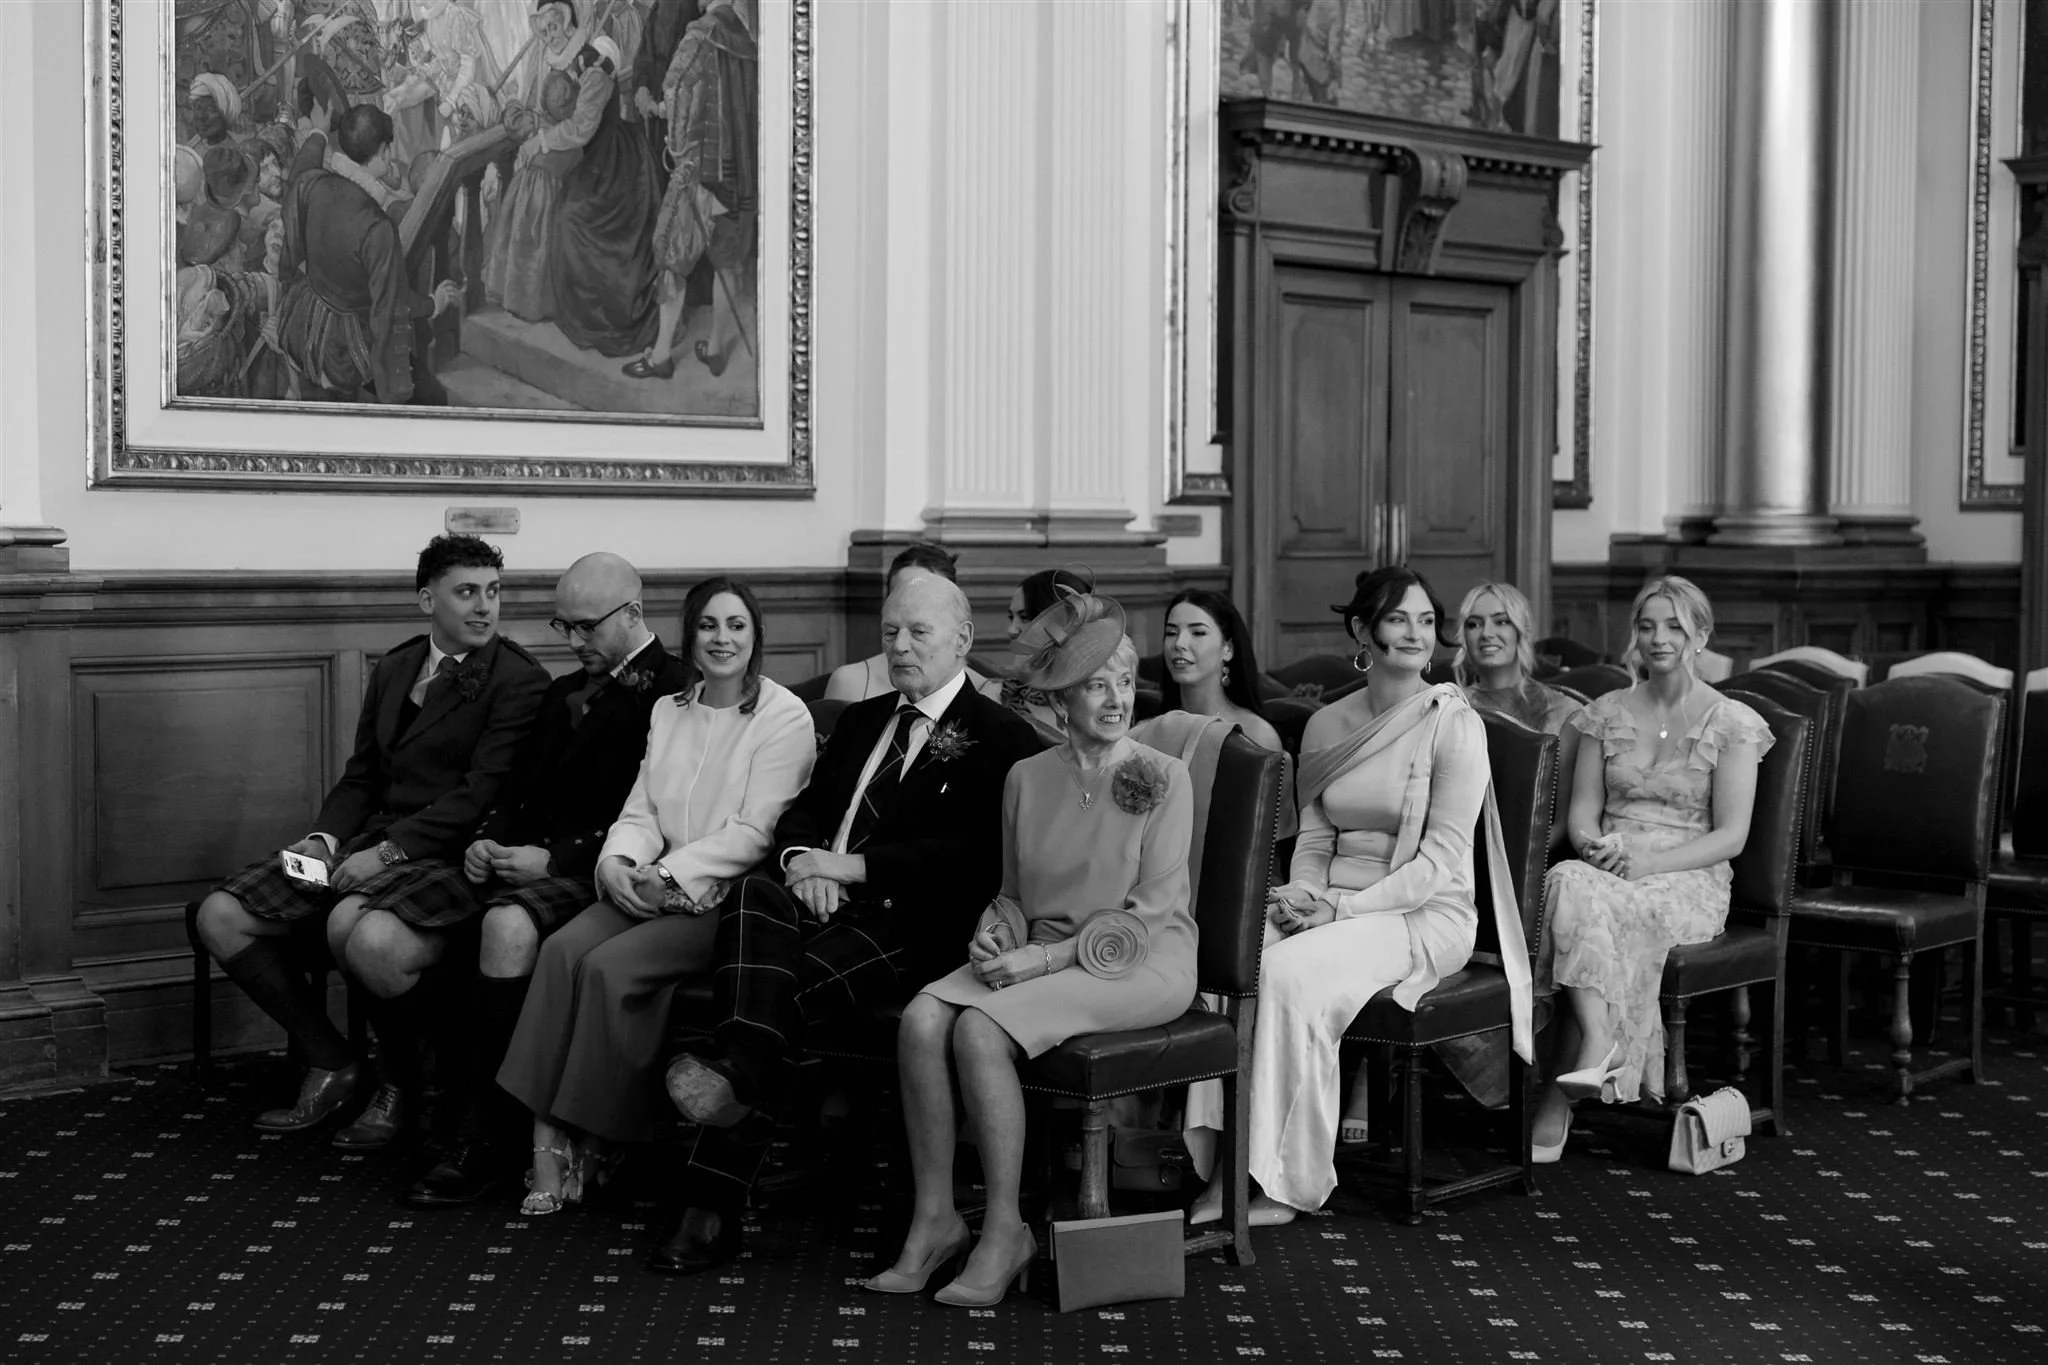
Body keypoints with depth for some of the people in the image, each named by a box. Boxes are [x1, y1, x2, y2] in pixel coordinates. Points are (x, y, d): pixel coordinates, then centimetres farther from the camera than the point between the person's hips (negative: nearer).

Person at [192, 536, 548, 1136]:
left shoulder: (519, 681, -6)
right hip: (368, 840, 7)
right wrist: (324, 837, 0)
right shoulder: (393, 669, 17)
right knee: (219, 917, -5)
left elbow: (481, 794, -15)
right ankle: (331, 1062, 3)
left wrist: (386, 852, -20)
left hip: (441, 853, -7)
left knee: (350, 922, -36)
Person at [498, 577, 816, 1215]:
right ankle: (549, 1140, -24)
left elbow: (755, 832, -10)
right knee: (563, 948, -22)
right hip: (655, 888, 6)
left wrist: (670, 874, -18)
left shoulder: (784, 717, -3)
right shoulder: (667, 712, 18)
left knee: (611, 966, -27)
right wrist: (618, 862, -9)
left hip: (727, 897, -5)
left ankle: (594, 1144, -12)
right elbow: (641, 810, 13)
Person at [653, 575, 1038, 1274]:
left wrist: (851, 865, -14)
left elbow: (970, 855, -10)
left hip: (911, 926, -5)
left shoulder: (1000, 738, 3)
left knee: (788, 989, -31)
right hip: (824, 900, 6)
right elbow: (802, 812, 22)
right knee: (752, 896, -29)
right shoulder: (860, 721, 27)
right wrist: (801, 857, -3)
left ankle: (713, 1204, -33)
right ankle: (739, 1077, -44)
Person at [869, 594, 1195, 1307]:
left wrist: (1044, 957, -16)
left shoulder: (1164, 778, -4)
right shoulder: (1026, 778, 10)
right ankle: (933, 1220, -14)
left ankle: (1005, 1232, -18)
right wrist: (998, 931, -3)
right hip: (1038, 957, 5)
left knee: (979, 1030, -29)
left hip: (1142, 964, -5)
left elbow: (1149, 913, -10)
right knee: (922, 1019, -23)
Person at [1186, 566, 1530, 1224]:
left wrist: (1343, 909, -19)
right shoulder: (1326, 724, 12)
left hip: (1425, 913, -5)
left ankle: (1286, 1182, -23)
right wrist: (1301, 894, -9)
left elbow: (1442, 855, -11)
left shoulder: (1454, 722, -5)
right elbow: (1314, 836, 14)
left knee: (1292, 970, -32)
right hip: (1333, 907, 5)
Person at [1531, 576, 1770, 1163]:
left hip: (1689, 879, -3)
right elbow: (1582, 812, 10)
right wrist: (1596, 847, -14)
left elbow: (1731, 835, -3)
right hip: (1608, 868, 3)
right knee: (1571, 883, -36)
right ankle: (1597, 1045, -47)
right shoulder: (1607, 713, 15)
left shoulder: (1731, 723, 4)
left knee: (1581, 899, -36)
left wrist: (1652, 861, -18)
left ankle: (1558, 1100, -35)